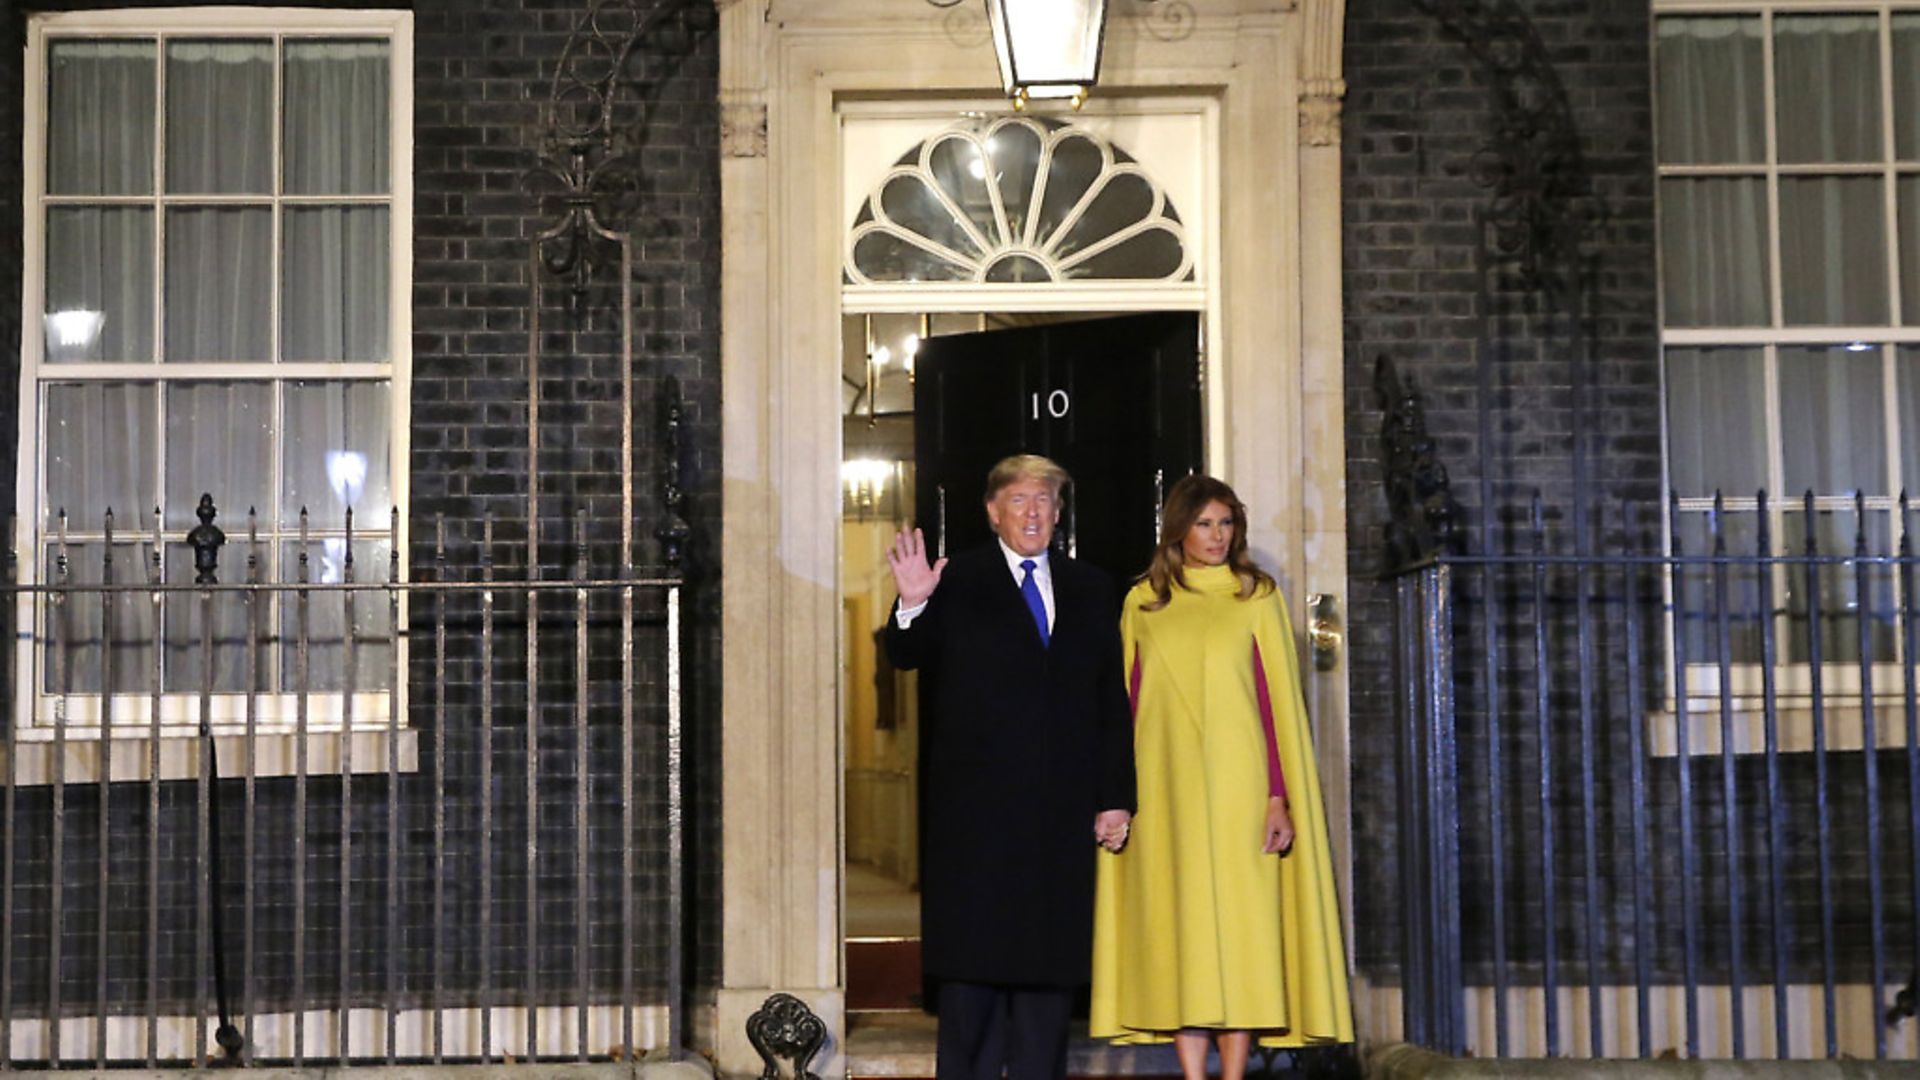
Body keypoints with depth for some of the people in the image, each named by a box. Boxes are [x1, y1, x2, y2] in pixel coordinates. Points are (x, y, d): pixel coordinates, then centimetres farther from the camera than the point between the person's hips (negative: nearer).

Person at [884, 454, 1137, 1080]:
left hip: (1062, 808, 3)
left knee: (1053, 956, 5)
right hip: (975, 806, -3)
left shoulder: (1090, 591, 14)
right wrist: (912, 607, -27)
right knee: (972, 957, 0)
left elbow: (1112, 701, 12)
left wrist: (1115, 798, 6)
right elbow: (906, 657, -6)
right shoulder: (956, 584, 4)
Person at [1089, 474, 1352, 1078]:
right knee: (1178, 924, 0)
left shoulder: (1256, 598, 5)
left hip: (1236, 788, -1)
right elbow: (1128, 705, 10)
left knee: (1239, 923, -3)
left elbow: (1278, 701, 1)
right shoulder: (1143, 603, 10)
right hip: (1166, 792, 1)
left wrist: (1280, 797, -7)